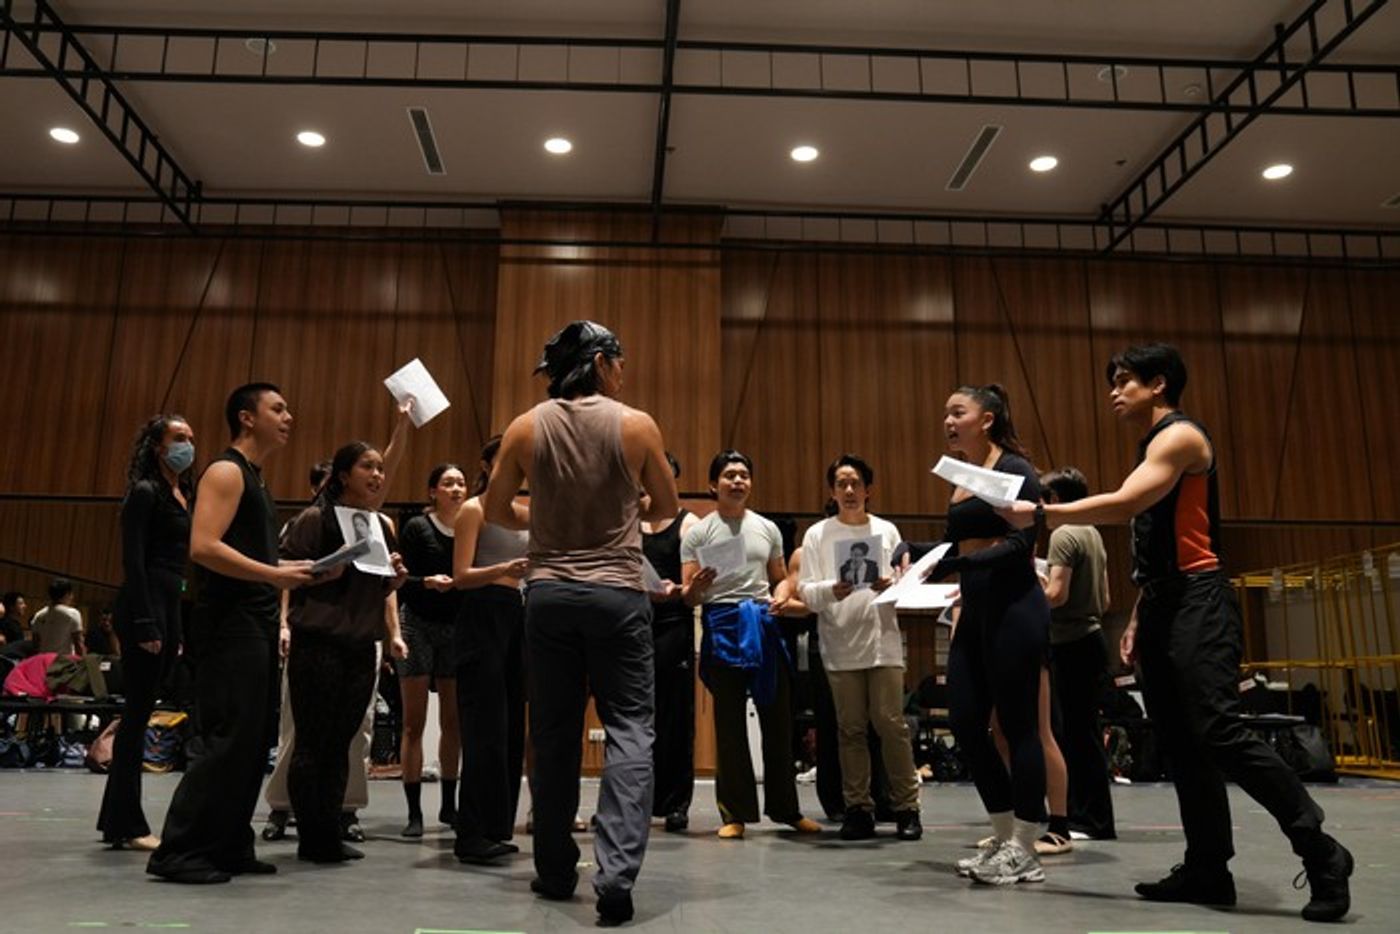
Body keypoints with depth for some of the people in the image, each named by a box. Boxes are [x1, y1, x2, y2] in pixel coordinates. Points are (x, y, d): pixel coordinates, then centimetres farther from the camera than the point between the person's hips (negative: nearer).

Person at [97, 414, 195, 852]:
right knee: (138, 714, -4)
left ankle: (117, 817, 21)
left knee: (139, 714, 12)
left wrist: (181, 628, 16)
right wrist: (145, 625, -18)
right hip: (146, 607, -8)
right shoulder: (145, 492, -7)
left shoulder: (183, 495, 17)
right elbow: (133, 561, -14)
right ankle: (127, 826, 3)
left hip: (172, 607, 9)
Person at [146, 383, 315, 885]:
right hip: (231, 624, -10)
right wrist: (274, 574, -21)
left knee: (251, 742, 10)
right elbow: (204, 547, -21)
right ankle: (178, 852, -2)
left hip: (256, 623, 10)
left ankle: (229, 846, 17)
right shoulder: (226, 472, -9)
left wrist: (289, 571, 12)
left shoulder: (253, 479, 21)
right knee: (229, 740, -10)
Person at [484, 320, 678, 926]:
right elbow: (667, 509, 8)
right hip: (617, 595, -2)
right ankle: (616, 872, -10)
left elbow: (494, 510, 9)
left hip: (549, 594, 3)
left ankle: (556, 872, 23)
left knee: (554, 734, 12)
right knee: (628, 730, 2)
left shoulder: (525, 428, 1)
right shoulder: (636, 426, -3)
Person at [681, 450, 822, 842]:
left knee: (778, 717, 6)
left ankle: (786, 807, 19)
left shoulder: (768, 529, 14)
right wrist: (698, 586, -21)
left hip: (763, 623, 3)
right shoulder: (698, 532, 4)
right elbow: (688, 598, 2)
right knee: (729, 723, 2)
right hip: (722, 625, -3)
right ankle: (735, 813, 10)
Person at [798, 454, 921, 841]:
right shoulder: (817, 535, 6)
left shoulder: (887, 531, 10)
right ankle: (858, 808, 13)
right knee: (850, 728, 4)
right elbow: (806, 593, 1)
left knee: (891, 723, -3)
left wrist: (891, 587, -13)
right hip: (840, 645, 0)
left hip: (883, 641, 0)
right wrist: (831, 591, -19)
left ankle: (906, 806, 7)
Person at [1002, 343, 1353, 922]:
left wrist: (1037, 514, -20)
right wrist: (1137, 620, 19)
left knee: (1219, 733, -15)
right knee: (1181, 744, 8)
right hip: (1163, 606, 10)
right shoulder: (1153, 448, 21)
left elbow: (1122, 505, -22)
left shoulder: (1180, 435, -7)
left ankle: (1320, 852, -2)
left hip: (1197, 602, -10)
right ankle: (1208, 870, 13)